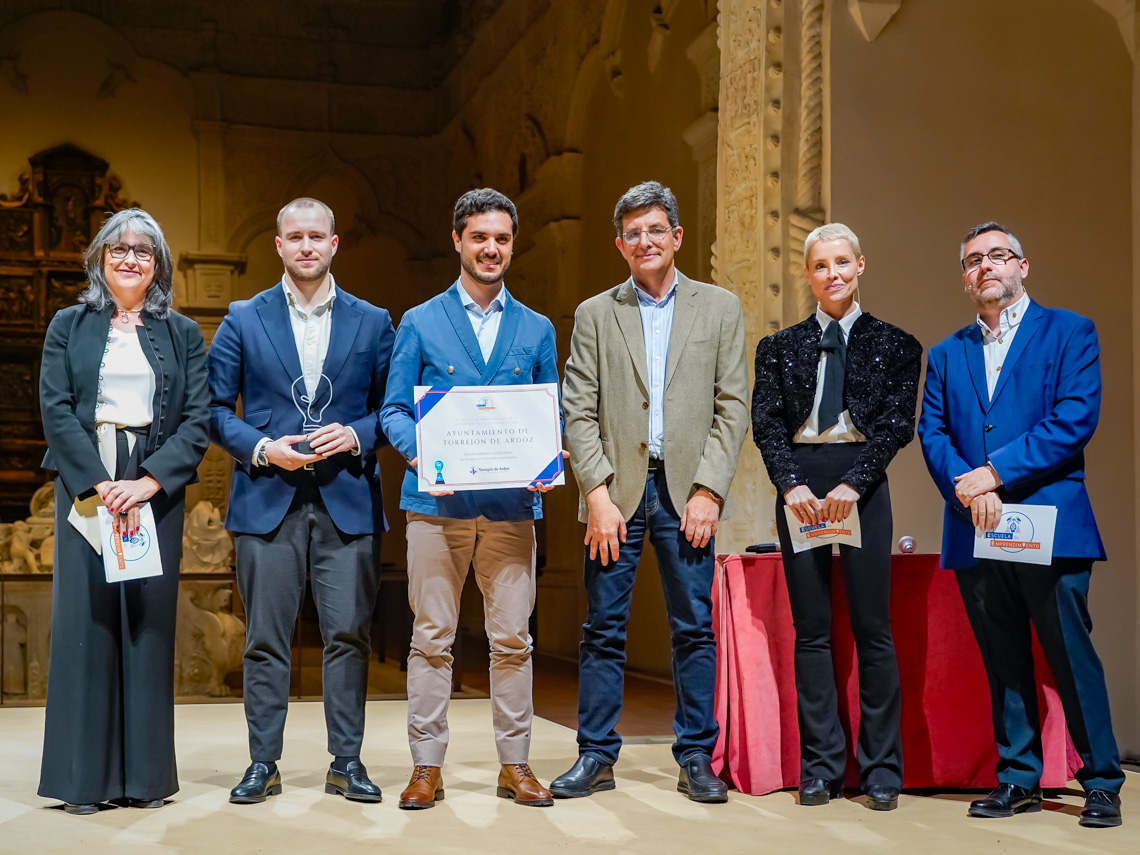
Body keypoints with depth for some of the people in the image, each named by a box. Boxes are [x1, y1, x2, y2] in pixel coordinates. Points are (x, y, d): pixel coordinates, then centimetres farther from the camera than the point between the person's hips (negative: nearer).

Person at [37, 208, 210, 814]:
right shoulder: (69, 326, 10)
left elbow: (199, 419, 2)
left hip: (156, 487, 1)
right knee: (86, 616, -3)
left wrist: (148, 482, -12)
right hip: (85, 483, 0)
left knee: (149, 619, 0)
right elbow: (55, 409, -1)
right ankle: (85, 776, 2)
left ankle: (145, 775, 6)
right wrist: (101, 485, -12)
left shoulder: (182, 333, 11)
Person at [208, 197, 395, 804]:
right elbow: (214, 407, 6)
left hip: (347, 501, 1)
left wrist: (356, 435, -10)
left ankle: (347, 763, 11)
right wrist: (262, 449, -9)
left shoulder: (373, 322, 9)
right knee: (265, 639, 3)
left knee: (349, 634, 1)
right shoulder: (243, 320, 7)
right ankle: (263, 764, 12)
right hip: (267, 499, 0)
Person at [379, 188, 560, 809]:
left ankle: (515, 765, 12)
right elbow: (395, 409, 5)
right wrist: (419, 453, -14)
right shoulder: (420, 323, 8)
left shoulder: (537, 330, 14)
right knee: (432, 639, 1)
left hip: (512, 506, 2)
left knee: (513, 640, 3)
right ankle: (427, 766, 9)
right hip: (437, 503, -1)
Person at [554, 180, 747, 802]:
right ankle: (596, 757, 11)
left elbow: (732, 408, 4)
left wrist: (708, 491, -6)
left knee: (695, 629, 3)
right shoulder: (595, 315, 9)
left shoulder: (719, 308, 9)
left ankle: (696, 758, 12)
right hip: (615, 490, 0)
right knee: (603, 629, 2)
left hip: (686, 490, 0)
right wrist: (598, 493, -8)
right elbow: (578, 413, 3)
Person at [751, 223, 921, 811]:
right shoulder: (779, 347, 13)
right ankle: (820, 769, 8)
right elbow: (766, 422, 4)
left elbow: (898, 422, -2)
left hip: (862, 485, -1)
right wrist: (791, 484, -12)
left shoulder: (894, 344, 9)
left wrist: (852, 484, -14)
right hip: (799, 484, 2)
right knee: (811, 629, 3)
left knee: (873, 627, -2)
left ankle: (882, 771, 5)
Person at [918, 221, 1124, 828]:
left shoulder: (1069, 332, 4)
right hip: (975, 531, 4)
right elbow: (932, 434, 7)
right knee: (1003, 663, 9)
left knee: (1071, 658, -2)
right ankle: (1019, 778, 18)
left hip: (1048, 526, -4)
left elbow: (1076, 418, -9)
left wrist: (995, 472, -14)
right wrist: (969, 491, -12)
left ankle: (1101, 784, 10)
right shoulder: (945, 356, 17)